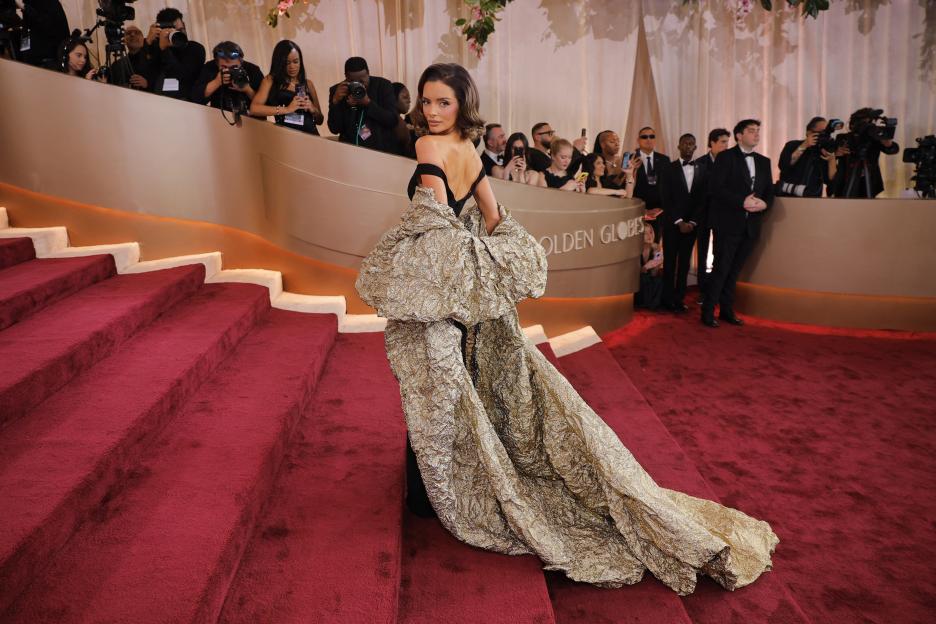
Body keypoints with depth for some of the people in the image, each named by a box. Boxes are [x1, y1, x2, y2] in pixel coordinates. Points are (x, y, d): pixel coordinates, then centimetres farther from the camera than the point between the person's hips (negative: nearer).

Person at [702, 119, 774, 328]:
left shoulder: (764, 162, 16)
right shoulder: (725, 157, -2)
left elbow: (770, 191, 14)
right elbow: (716, 188, -12)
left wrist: (763, 203, -8)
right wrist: (742, 202, -19)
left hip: (751, 225, 5)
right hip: (729, 223, -5)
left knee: (734, 270, 10)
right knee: (721, 269, -6)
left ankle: (727, 310, 18)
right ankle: (708, 312, 2)